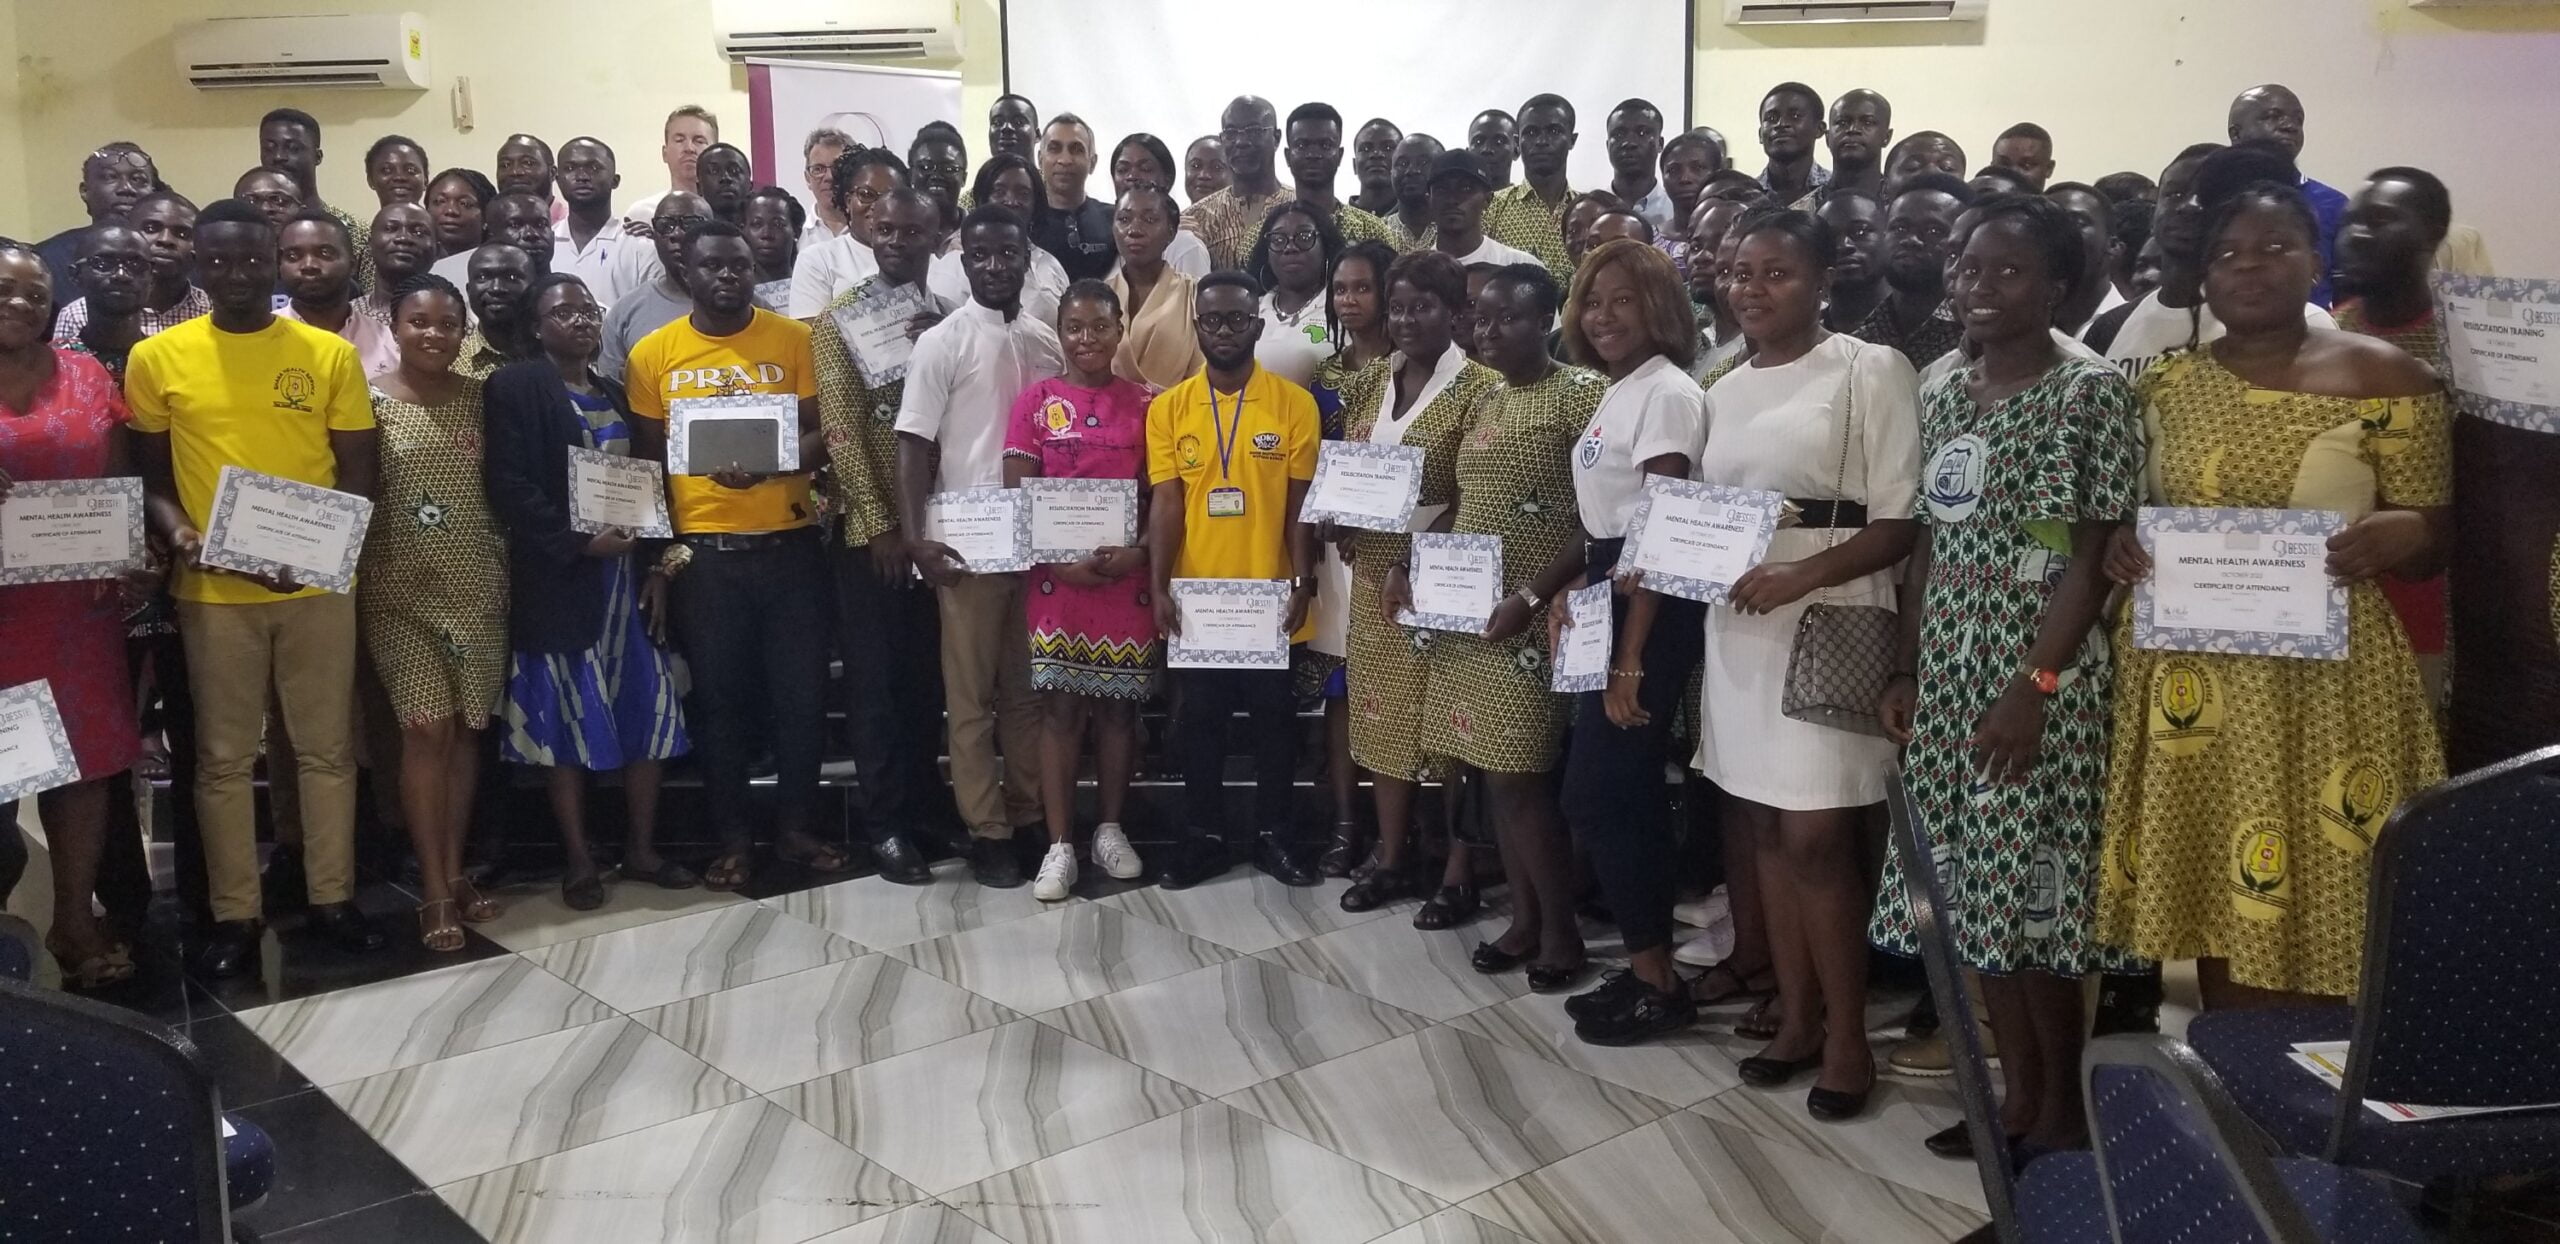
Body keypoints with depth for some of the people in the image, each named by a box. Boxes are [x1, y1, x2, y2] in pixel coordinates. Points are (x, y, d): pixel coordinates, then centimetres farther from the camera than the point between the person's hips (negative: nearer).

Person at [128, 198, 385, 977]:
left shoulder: (330, 354, 1)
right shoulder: (157, 358, 1)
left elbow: (358, 470, 3)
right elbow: (149, 474, 6)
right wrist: (177, 534, -14)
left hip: (317, 585, 1)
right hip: (213, 591, 0)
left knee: (326, 747, 9)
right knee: (224, 757, 7)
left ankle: (333, 898, 21)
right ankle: (233, 915, 17)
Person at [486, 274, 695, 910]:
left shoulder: (618, 396, 17)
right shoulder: (514, 388, -3)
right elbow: (508, 487, -12)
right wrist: (577, 542, -18)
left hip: (627, 574, 6)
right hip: (560, 579, -5)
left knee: (648, 714, 5)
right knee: (566, 718, 0)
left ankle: (642, 849, 16)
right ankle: (579, 859, 9)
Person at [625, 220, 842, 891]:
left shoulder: (795, 339, 2)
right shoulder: (654, 352, 2)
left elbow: (819, 435, 2)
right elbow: (647, 460, 7)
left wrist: (765, 465, -18)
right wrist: (659, 554, 2)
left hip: (789, 545, 0)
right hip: (703, 551, 0)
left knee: (801, 691, 5)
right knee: (719, 697, 7)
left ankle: (794, 827, 21)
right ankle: (733, 838, 19)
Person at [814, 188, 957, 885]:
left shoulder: (952, 319, 9)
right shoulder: (840, 319, -1)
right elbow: (841, 429, -8)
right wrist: (881, 522, -14)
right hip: (872, 527, -3)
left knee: (929, 676, 9)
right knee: (877, 678, 2)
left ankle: (924, 813, 20)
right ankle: (888, 827, 8)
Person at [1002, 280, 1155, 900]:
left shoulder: (1144, 405, 5)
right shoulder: (1036, 402, 3)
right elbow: (1016, 496, -1)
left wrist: (1140, 553, -13)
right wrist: (1059, 561, -14)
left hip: (1127, 579, 1)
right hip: (1055, 578, -1)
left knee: (1118, 705, 8)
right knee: (1059, 707, 0)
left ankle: (1110, 831, 23)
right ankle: (1060, 845, 6)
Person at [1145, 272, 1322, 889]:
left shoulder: (1294, 402, -2)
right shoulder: (1168, 408, 2)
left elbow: (1301, 501, -2)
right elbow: (1166, 502, -1)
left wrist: (1303, 582, -9)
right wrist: (1159, 588, -8)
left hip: (1268, 595, -1)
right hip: (1195, 596, 1)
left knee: (1275, 718, 9)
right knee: (1197, 720, 10)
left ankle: (1272, 834, 23)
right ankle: (1202, 835, 23)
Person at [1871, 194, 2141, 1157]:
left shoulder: (2090, 392, -7)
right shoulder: (1944, 399, 12)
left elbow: (2093, 556, -12)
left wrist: (2038, 685, -19)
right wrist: (1906, 670, 8)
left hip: (2040, 668, -6)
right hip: (1949, 671, 7)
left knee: (2032, 887, -3)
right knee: (1975, 886, 10)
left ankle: (2064, 1100, 14)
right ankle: (2017, 1088, 23)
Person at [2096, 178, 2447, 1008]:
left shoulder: (2383, 377, -1)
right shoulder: (2164, 386, 8)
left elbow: (2433, 538, 1)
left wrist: (2400, 533, -21)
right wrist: (2120, 544, -5)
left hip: (2325, 686, -3)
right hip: (2190, 687, 3)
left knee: (2312, 929, -1)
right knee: (2214, 912, 8)